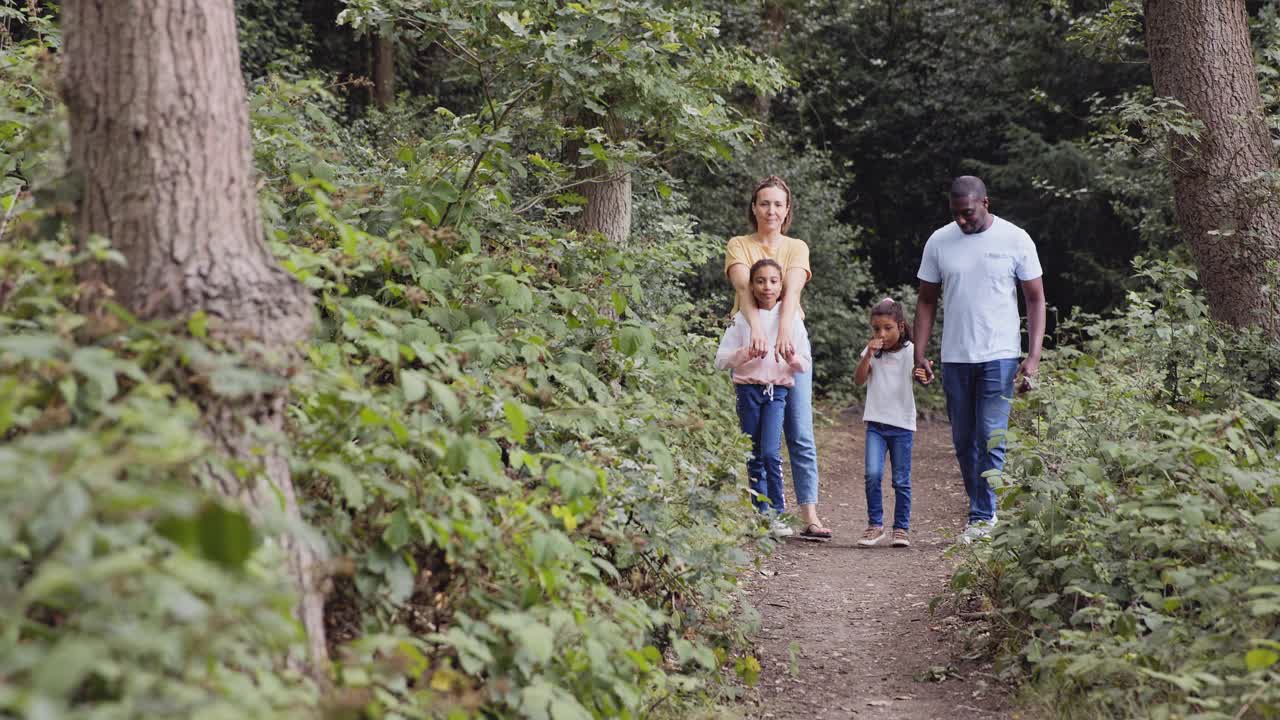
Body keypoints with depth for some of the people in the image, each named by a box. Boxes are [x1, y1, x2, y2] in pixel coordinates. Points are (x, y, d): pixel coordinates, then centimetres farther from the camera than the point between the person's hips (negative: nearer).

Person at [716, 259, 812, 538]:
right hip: (748, 389, 1)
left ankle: (777, 514, -9)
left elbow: (806, 364, 8)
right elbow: (721, 359, 0)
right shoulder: (742, 318, 3)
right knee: (754, 456, 5)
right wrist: (746, 354, -16)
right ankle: (761, 514, 14)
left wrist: (793, 358, -14)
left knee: (771, 452, -16)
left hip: (778, 391, -1)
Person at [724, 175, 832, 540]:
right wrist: (756, 326, -35)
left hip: (789, 343, 1)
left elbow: (792, 289, -10)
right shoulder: (739, 246, 4)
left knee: (801, 434, -4)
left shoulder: (797, 248, 9)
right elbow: (744, 287, -16)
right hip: (751, 344, -1)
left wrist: (784, 328, -30)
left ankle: (809, 516, -7)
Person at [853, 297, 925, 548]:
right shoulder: (872, 351, 5)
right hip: (876, 422, 1)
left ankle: (902, 528, 13)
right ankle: (875, 524, -1)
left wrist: (922, 375, -37)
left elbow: (921, 376, -14)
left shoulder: (909, 351, -3)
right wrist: (869, 354, -17)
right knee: (872, 474, -12)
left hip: (902, 424, -1)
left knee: (901, 480, 3)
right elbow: (859, 380, -4)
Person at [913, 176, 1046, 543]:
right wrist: (919, 354, 2)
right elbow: (927, 301, 11)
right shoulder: (939, 242, 5)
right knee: (963, 440, 9)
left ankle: (983, 516, -6)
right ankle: (982, 513, 21)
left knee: (991, 437, -10)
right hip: (955, 358, 4)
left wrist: (1033, 357, -7)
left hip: (999, 356, -3)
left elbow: (1035, 299, 1)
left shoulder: (1015, 240, -2)